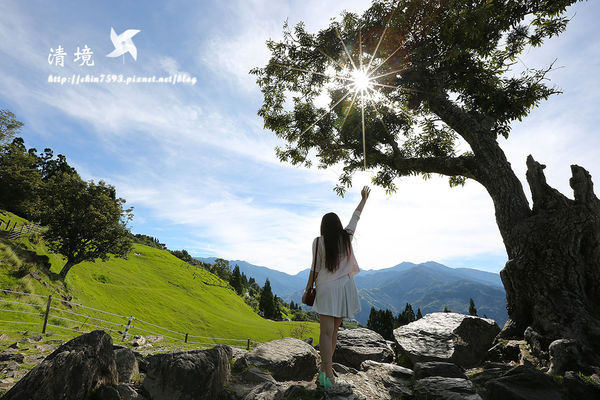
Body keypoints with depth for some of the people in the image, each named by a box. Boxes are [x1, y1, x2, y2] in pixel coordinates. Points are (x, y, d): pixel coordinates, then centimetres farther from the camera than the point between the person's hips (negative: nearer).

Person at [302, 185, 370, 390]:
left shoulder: (318, 242, -6)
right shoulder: (347, 237, 3)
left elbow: (315, 269, -4)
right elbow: (356, 217, 17)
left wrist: (307, 290, 7)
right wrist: (364, 198, 31)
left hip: (326, 289, -4)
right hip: (345, 288, 4)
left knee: (327, 331, -3)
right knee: (334, 330, 13)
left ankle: (328, 375, -6)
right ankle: (324, 369, 24)